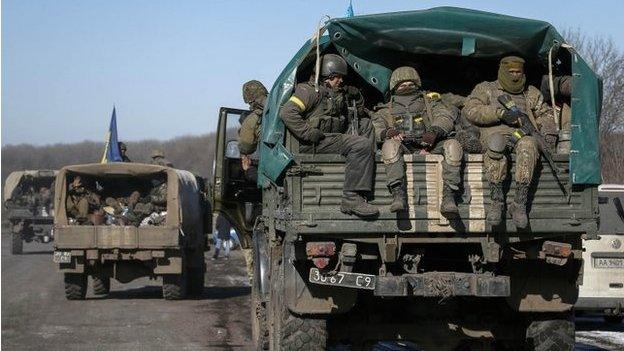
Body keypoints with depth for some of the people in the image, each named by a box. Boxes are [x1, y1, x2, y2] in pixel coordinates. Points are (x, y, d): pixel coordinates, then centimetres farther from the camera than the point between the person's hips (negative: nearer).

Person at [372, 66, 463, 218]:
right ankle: (398, 194, -43)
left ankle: (448, 196, -38)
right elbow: (375, 126, 8)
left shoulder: (430, 101, 28)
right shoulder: (387, 110, 28)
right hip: (403, 146, 0)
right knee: (390, 145, -35)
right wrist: (386, 133, -17)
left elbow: (445, 115, 8)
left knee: (453, 145, -29)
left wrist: (435, 131, -15)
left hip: (428, 144, 1)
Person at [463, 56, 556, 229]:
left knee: (528, 145, -38)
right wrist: (500, 113, -9)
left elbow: (546, 115, 33)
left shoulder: (531, 93, 30)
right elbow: (470, 110, 3)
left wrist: (543, 128, 8)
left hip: (523, 135, 2)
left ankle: (520, 203, -40)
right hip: (496, 133, -2)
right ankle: (497, 200, -37)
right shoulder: (486, 89, 20)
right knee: (496, 143, -41)